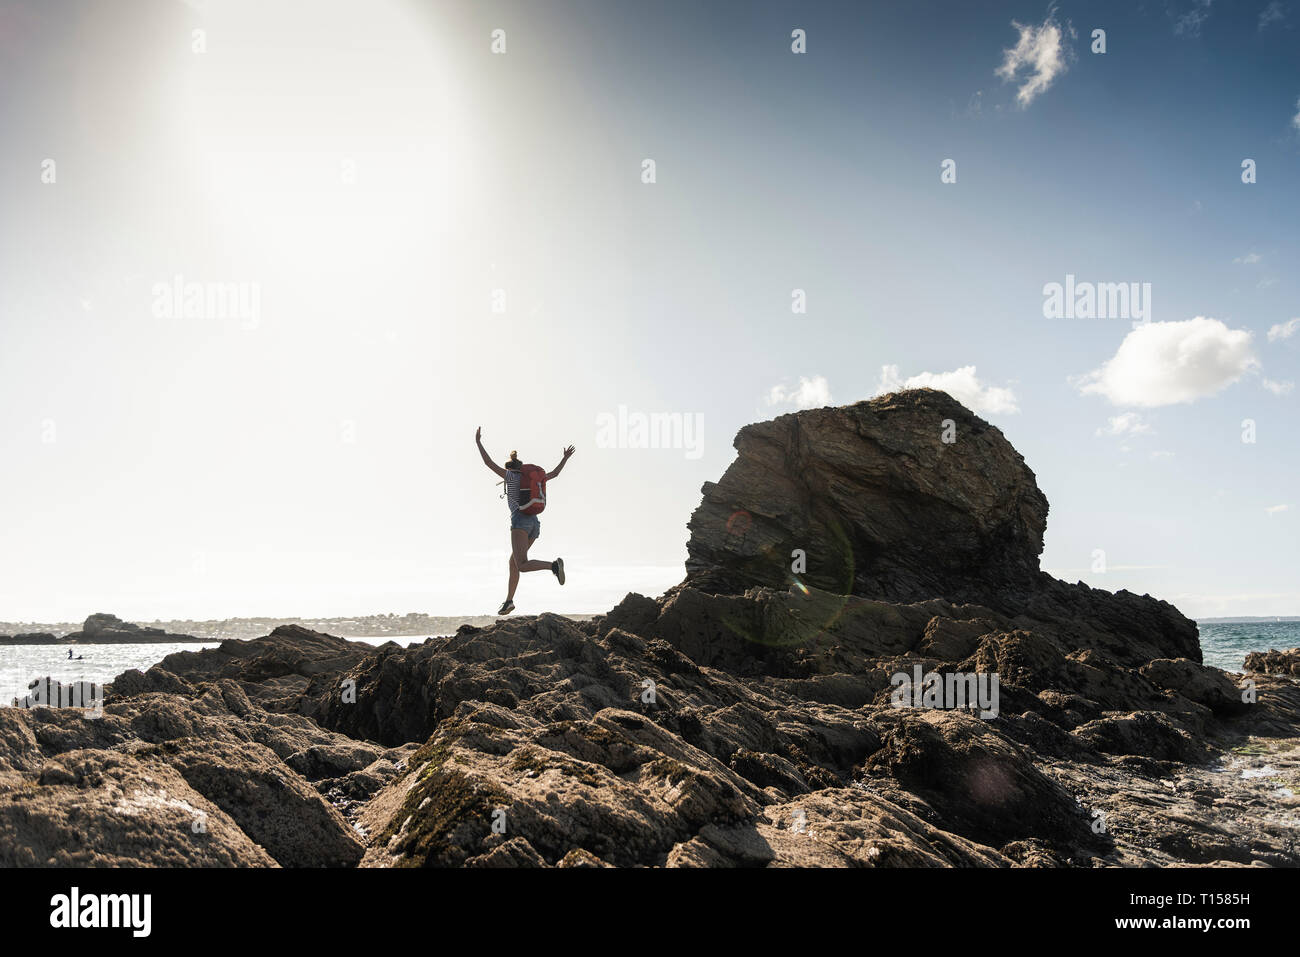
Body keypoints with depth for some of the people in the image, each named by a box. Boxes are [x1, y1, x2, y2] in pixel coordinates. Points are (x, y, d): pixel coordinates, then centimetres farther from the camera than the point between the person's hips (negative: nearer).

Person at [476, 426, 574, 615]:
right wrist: (565, 458, 49)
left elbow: (489, 462, 0)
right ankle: (508, 601, 11)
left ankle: (554, 565, -39)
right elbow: (554, 473, 36)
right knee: (513, 562, 15)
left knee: (522, 565, -17)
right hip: (534, 523, 8)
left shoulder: (511, 476, 6)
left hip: (520, 520, -8)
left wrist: (478, 442, 7)